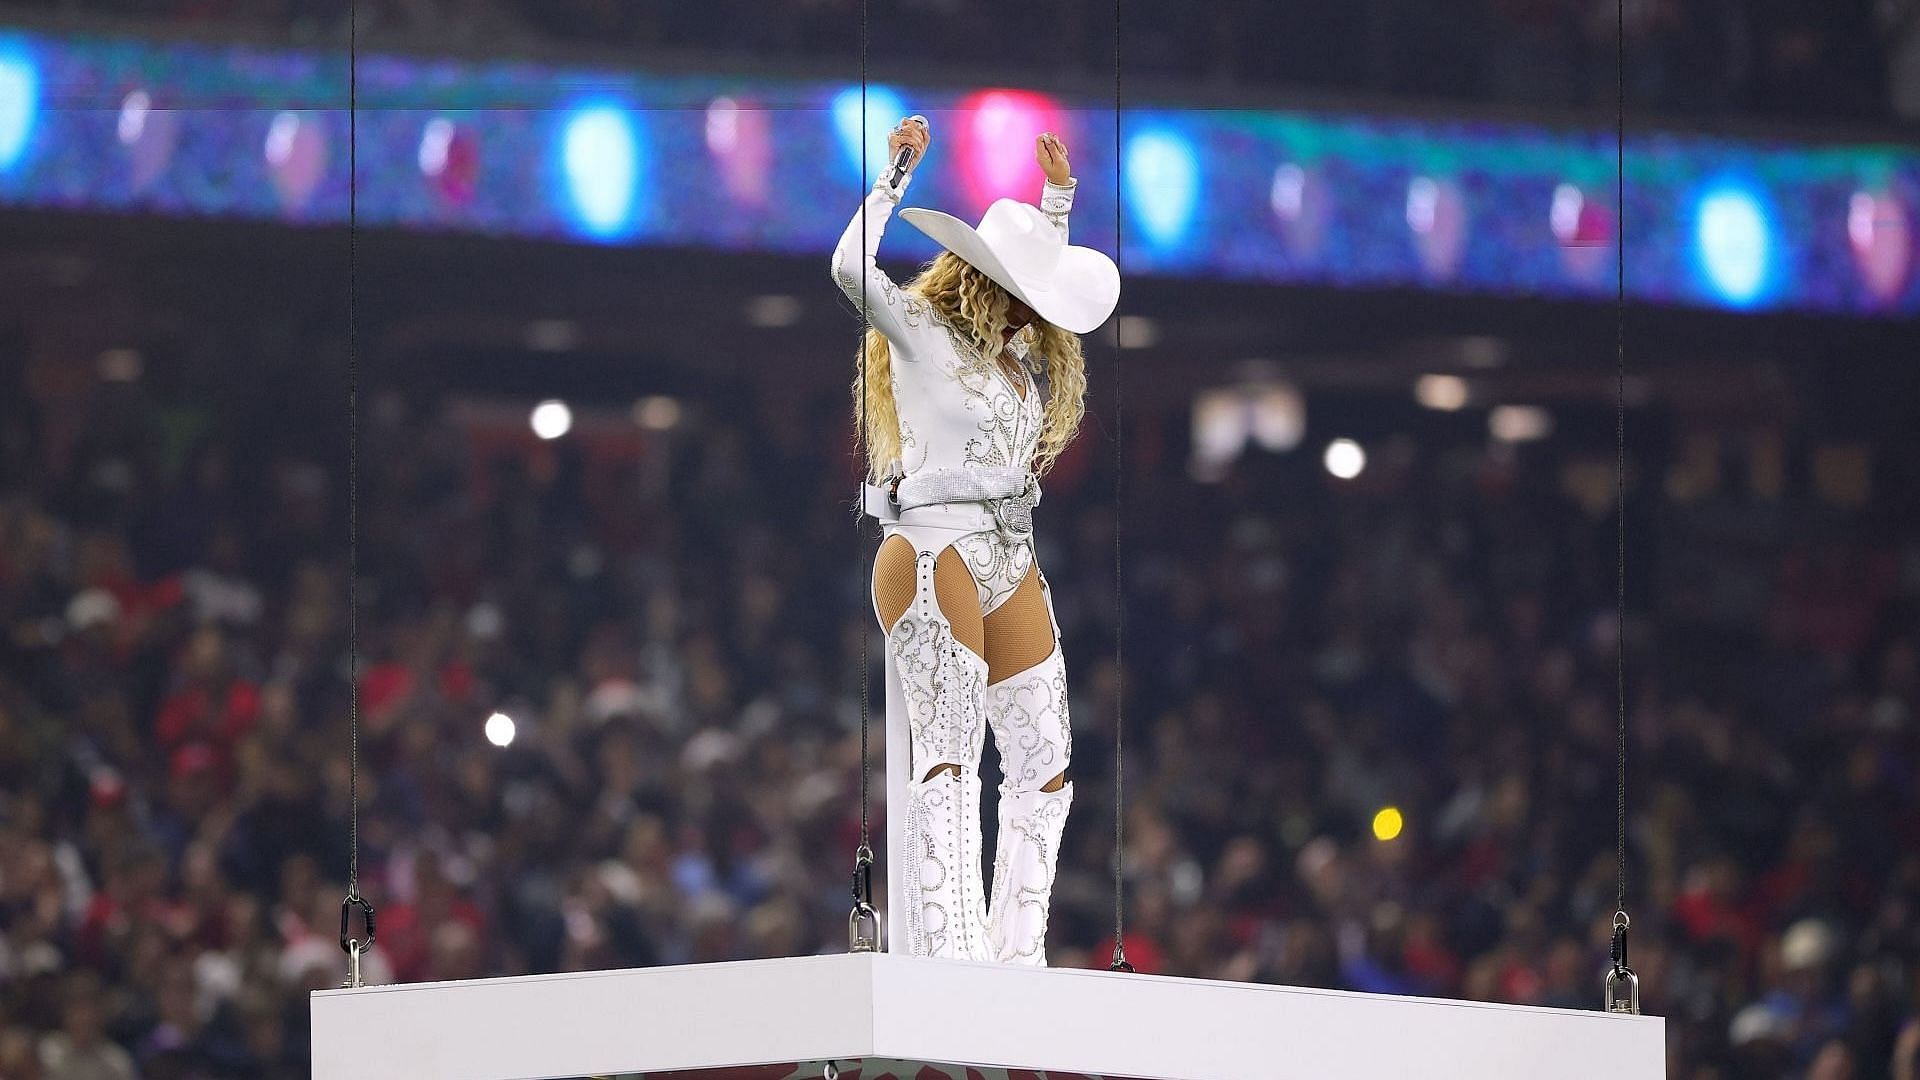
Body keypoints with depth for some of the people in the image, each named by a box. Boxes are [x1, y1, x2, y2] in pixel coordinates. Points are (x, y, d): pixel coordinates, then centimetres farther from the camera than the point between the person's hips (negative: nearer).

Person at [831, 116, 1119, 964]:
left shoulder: (1017, 347, 20)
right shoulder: (921, 331, -2)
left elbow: (1050, 280, 41)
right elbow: (852, 269, -19)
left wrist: (1058, 195, 32)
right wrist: (896, 180, -13)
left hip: (1011, 564, 8)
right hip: (934, 552, -8)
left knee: (1043, 766, 3)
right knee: (948, 758, -15)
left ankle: (1017, 953, 5)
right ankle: (951, 953, -21)